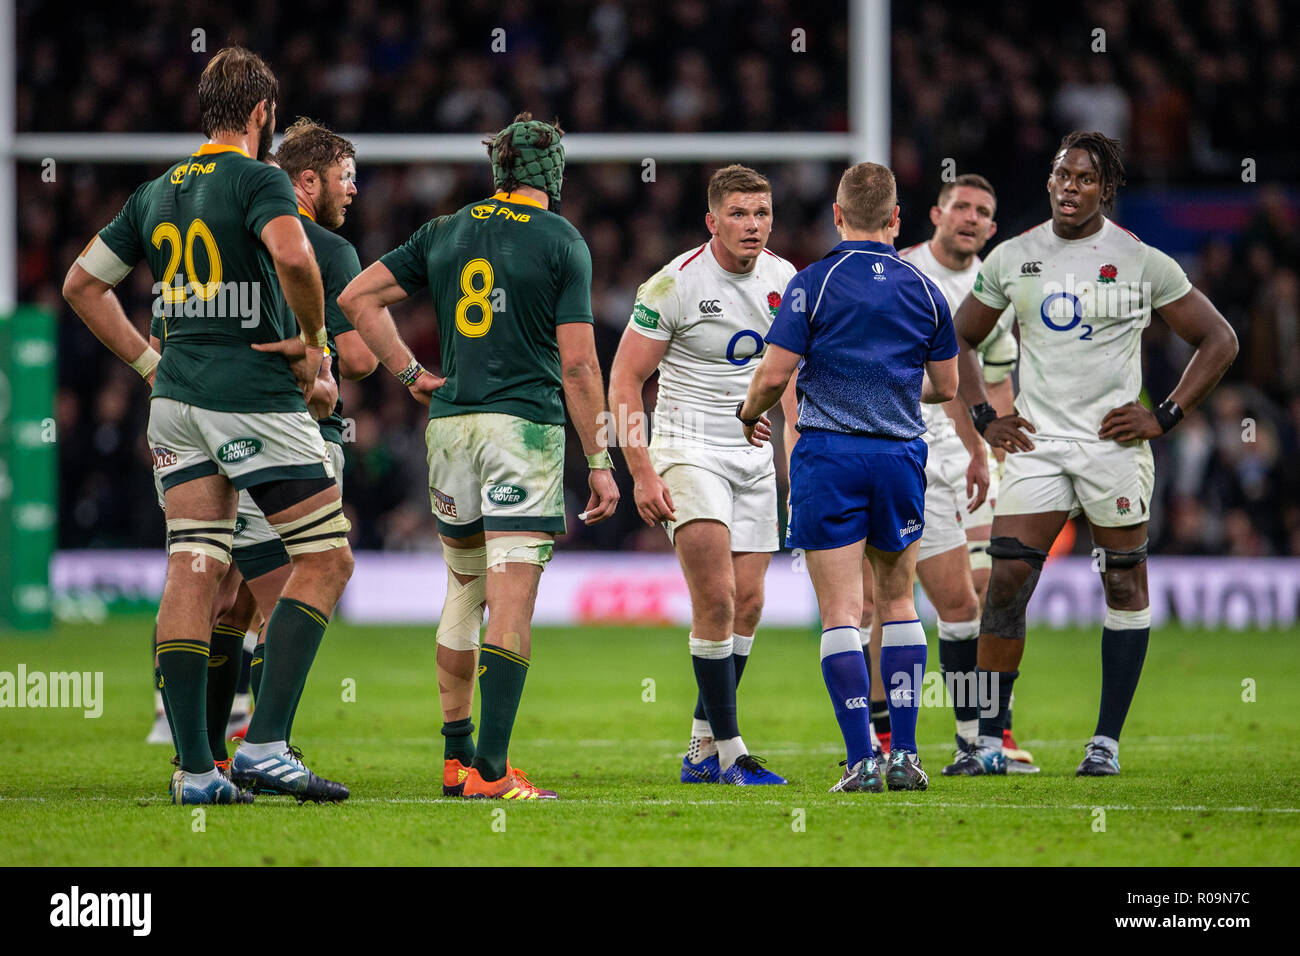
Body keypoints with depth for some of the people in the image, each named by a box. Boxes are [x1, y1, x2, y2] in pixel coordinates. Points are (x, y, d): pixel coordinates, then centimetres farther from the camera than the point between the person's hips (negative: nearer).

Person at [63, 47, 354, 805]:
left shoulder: (158, 192, 13)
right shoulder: (258, 180, -8)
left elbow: (83, 282, 19)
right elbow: (292, 257, -27)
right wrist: (316, 342, -12)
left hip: (178, 399, 7)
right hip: (255, 397, -7)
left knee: (194, 570, 4)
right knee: (327, 560, 1)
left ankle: (195, 766, 0)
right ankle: (265, 746, -9)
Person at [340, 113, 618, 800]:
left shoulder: (444, 233, 10)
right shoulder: (561, 241, -4)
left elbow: (358, 296, 8)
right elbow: (577, 363, -7)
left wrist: (410, 373, 12)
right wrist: (599, 462, -3)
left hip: (450, 424, 5)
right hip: (525, 426, -5)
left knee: (464, 588, 19)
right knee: (512, 600, -8)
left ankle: (455, 756, 22)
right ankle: (491, 769, -16)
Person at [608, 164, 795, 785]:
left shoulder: (784, 279, 3)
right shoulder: (675, 284, -14)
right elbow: (625, 380, -11)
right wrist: (641, 473, -17)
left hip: (754, 453, 6)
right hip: (688, 450, -6)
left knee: (747, 603, 4)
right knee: (716, 600, -17)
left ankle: (702, 750, 15)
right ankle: (729, 751, -12)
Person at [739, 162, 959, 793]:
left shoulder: (814, 283, -6)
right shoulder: (923, 290, 6)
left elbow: (774, 374, -9)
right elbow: (946, 387, 14)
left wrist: (750, 414, 13)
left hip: (828, 455, -3)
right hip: (899, 453, 3)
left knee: (841, 612, -3)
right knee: (897, 604, 16)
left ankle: (861, 760, -10)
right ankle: (904, 754, 10)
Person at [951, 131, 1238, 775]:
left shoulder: (1141, 262, -1)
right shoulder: (1012, 259, 7)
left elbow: (1218, 341, 5)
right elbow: (960, 339, 20)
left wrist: (1165, 417, -3)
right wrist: (983, 419, 8)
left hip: (1114, 443, -2)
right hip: (1036, 443, 2)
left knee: (1124, 586, 2)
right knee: (1006, 581, -7)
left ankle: (1106, 741, 10)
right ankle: (990, 741, -3)